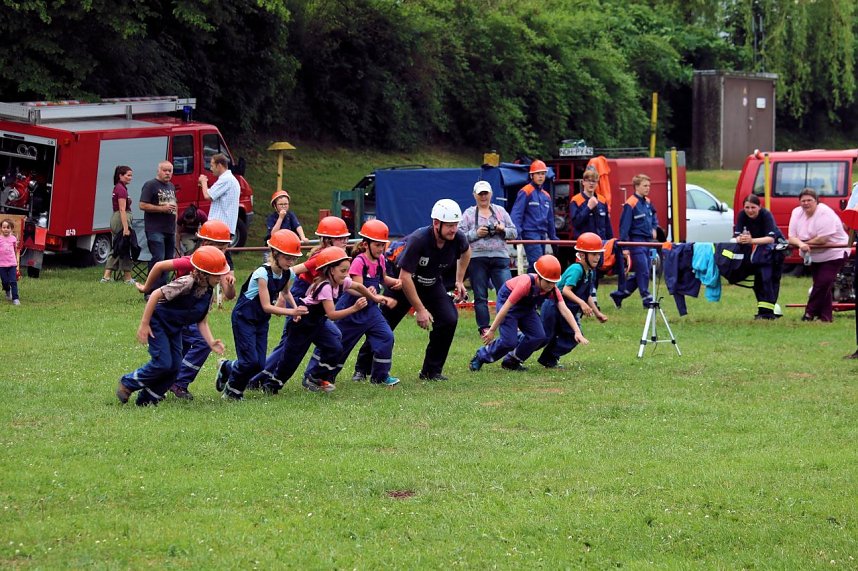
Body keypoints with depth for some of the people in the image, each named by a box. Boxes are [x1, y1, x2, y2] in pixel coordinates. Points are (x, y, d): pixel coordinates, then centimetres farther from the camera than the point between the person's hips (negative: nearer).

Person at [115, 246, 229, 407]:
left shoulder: (208, 293, -3)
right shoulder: (187, 283, -28)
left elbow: (202, 321, 2)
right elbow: (156, 294, -27)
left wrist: (211, 342, -15)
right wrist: (144, 324, -24)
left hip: (174, 329, 8)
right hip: (158, 323, -8)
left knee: (175, 366, 1)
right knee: (163, 363, -16)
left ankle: (147, 399, 15)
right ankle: (127, 384, 3)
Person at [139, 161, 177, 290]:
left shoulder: (171, 186, 19)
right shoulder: (150, 185, -7)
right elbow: (143, 205, -14)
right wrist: (162, 208, -19)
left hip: (170, 230, 9)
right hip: (155, 229, -9)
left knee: (169, 259, 10)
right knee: (158, 259, -15)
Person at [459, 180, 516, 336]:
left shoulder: (500, 211, 14)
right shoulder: (469, 214, 7)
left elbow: (514, 233, 14)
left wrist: (503, 230, -6)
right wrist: (476, 233, -13)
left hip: (500, 258, 1)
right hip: (477, 258, -1)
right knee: (480, 296, 3)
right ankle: (483, 328, 9)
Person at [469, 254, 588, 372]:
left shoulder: (552, 289, -19)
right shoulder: (526, 283, -35)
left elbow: (564, 310, -22)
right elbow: (506, 307, -30)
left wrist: (577, 332, -33)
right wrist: (492, 331, -26)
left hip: (527, 309, 6)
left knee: (540, 337, -9)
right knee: (509, 341, -19)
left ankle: (512, 361, 12)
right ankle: (481, 356, 6)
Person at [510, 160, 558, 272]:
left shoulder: (546, 196, 19)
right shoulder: (525, 192, -4)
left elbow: (550, 219, 26)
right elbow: (516, 214, -10)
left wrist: (553, 237, 24)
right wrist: (516, 233, -22)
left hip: (542, 235, 8)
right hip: (530, 233, -8)